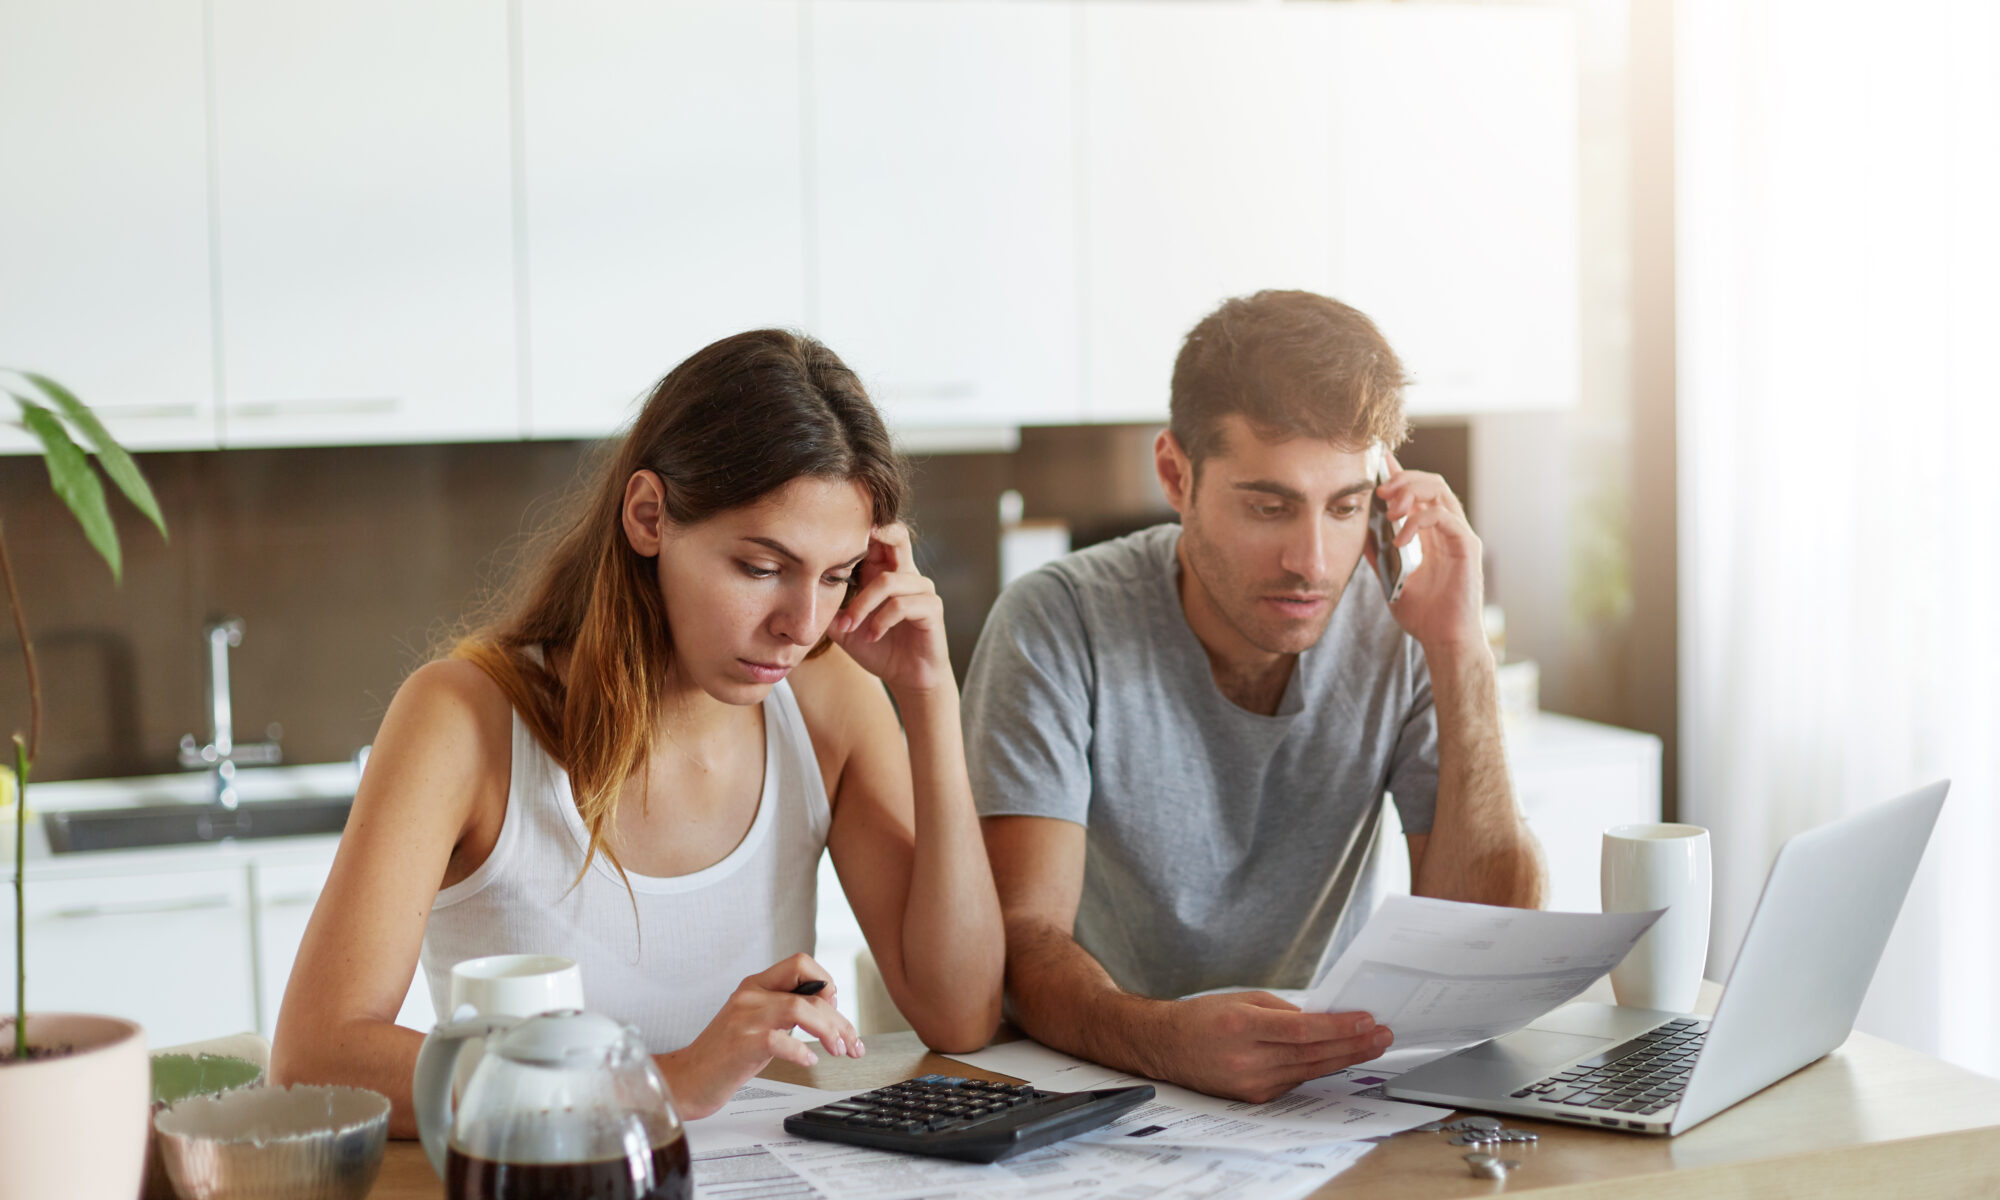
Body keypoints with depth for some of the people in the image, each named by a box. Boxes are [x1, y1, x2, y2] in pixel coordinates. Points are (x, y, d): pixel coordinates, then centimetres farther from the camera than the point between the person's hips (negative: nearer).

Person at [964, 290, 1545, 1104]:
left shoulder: (1399, 631, -4)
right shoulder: (1060, 626, -13)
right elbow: (1022, 942, -20)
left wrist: (1461, 655, -16)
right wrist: (1164, 1039, -41)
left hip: (1321, 1094, 3)